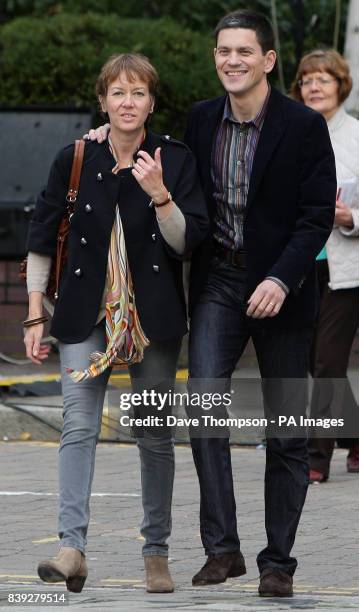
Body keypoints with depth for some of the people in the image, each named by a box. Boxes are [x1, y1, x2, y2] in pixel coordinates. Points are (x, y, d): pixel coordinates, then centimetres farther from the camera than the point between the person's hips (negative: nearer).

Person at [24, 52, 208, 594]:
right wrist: (35, 315, 4)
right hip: (87, 314, 0)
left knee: (156, 434, 5)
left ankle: (157, 553, 15)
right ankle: (73, 548, -23)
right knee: (79, 425, -15)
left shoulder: (175, 160, 0)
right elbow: (42, 240, 7)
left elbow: (186, 241, -5)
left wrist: (159, 193, -21)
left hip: (153, 315, 0)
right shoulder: (75, 160, 1)